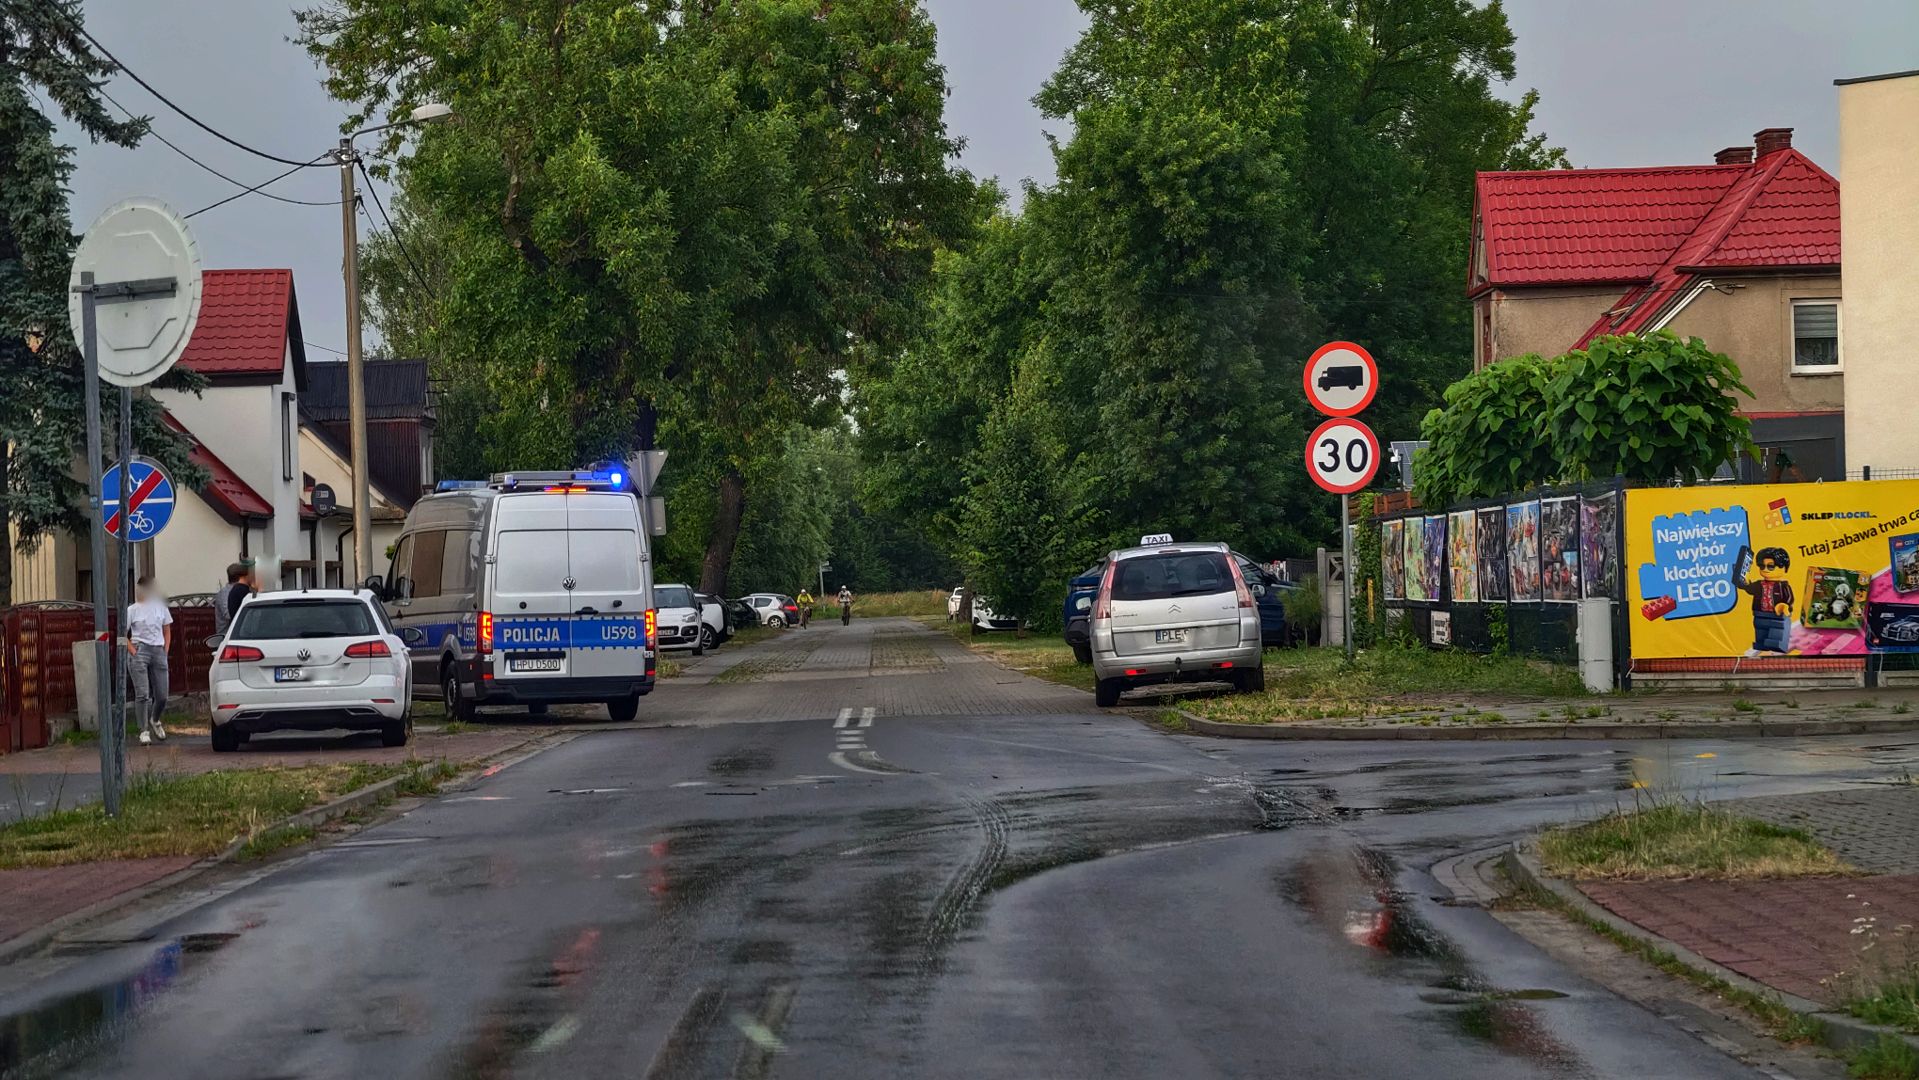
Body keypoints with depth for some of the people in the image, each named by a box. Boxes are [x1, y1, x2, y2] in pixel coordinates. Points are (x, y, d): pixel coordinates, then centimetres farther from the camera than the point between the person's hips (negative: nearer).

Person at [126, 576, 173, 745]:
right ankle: (144, 731, -2)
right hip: (139, 651, -3)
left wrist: (165, 651, 5)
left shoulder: (160, 607, 8)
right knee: (142, 694, -7)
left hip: (158, 651, 3)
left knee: (162, 696, 4)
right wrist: (133, 651, -9)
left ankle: (155, 720, 33)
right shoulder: (132, 610, 0)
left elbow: (167, 631, 16)